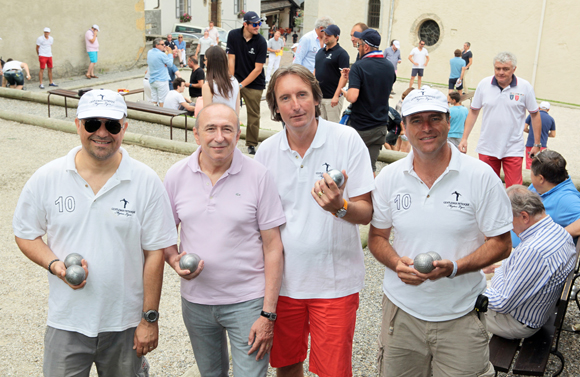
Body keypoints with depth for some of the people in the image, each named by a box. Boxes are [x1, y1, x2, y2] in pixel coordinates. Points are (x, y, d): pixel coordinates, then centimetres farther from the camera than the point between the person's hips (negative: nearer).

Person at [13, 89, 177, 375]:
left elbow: (154, 254, -6)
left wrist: (150, 319, -5)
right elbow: (26, 234, 6)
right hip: (66, 323, 1)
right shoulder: (46, 178, -4)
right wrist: (54, 264, -14)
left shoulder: (146, 182, -8)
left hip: (125, 324, 0)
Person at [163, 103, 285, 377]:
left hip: (247, 302, -3)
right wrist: (174, 260, -15)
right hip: (195, 301, 3)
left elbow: (272, 246, -9)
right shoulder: (176, 176, -3)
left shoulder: (258, 176, -11)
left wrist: (268, 313, -12)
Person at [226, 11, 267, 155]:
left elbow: (258, 69, -12)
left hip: (254, 84, -2)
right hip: (236, 80, 2)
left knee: (253, 115, 2)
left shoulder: (261, 42, -12)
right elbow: (231, 59, -3)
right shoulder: (233, 35, -4)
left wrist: (241, 85, -15)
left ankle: (251, 144, 16)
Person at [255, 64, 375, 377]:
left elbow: (366, 212, -10)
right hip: (283, 279, 3)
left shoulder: (346, 139, -10)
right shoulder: (267, 150, -1)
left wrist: (340, 207, -31)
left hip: (335, 281, -3)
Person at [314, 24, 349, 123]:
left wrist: (336, 96, -21)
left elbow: (344, 76, -15)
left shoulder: (341, 53, -9)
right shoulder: (320, 51, 14)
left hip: (332, 98, -7)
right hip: (318, 96, 7)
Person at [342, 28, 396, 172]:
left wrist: (344, 92, -4)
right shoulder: (389, 67, 5)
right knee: (370, 168, 9)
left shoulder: (358, 67, -15)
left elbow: (352, 97, -28)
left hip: (360, 128, -5)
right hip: (380, 127, 5)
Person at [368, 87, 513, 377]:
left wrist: (455, 267, -21)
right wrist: (396, 263, -14)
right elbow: (376, 236, 8)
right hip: (401, 311, 2)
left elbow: (501, 244, -5)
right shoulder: (389, 177, 0)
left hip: (461, 318, -2)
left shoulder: (481, 176, -8)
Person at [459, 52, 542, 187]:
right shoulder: (484, 85, 0)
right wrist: (464, 138, 4)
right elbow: (473, 112, 9)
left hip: (513, 149, -2)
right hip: (487, 148, 2)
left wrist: (537, 144, 4)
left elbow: (535, 115, 5)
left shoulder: (525, 87, -4)